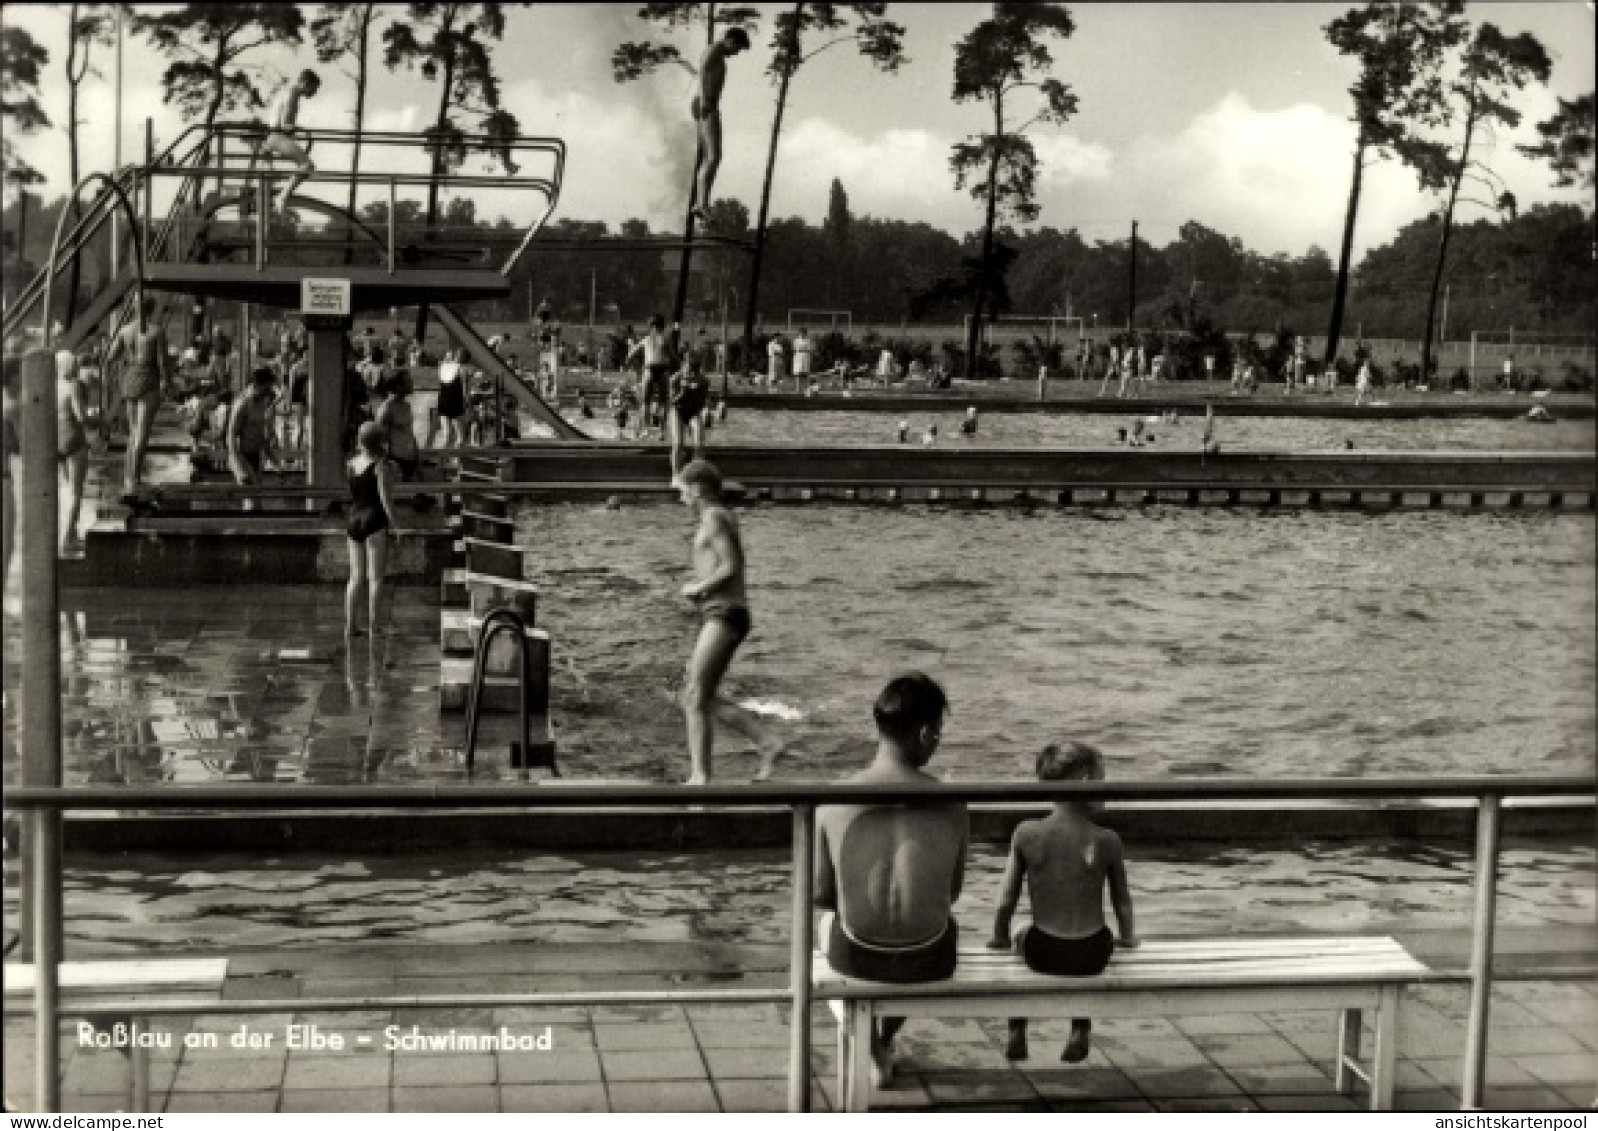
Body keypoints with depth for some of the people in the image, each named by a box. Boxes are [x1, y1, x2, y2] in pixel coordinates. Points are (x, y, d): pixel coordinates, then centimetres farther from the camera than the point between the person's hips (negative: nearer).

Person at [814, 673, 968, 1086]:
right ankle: (884, 1041, 54)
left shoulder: (834, 801, -17)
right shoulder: (951, 806, -15)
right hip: (931, 960, 1)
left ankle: (871, 1052, 42)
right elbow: (951, 892, 0)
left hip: (856, 957, 0)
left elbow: (820, 893, -4)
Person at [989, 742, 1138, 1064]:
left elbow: (1007, 898, -4)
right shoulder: (1107, 841, -14)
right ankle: (1081, 1032, 46)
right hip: (1092, 956, 0)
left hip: (1042, 955, 0)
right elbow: (1122, 901, 1)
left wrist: (999, 937, 15)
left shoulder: (1026, 834, -13)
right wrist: (1128, 937, 21)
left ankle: (1016, 1034, 42)